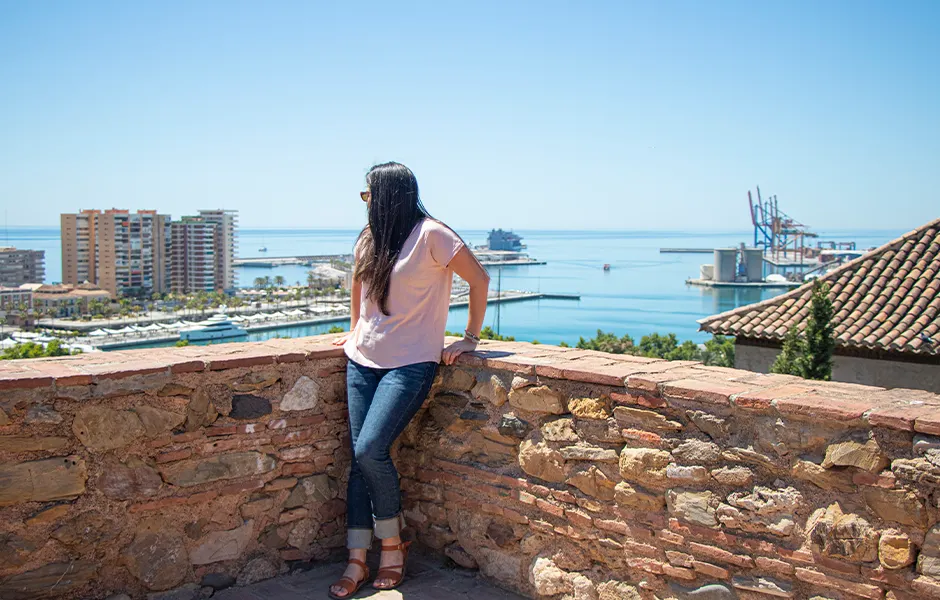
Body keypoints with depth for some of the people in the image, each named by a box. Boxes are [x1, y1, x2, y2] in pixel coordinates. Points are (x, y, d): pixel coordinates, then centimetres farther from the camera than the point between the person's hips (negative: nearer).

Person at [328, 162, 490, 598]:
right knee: (361, 457, 1)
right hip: (363, 360, 7)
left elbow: (479, 278, -8)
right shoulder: (369, 239, 11)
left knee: (370, 450, -19)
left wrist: (470, 339, -6)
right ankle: (356, 563, 8)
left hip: (410, 362, -6)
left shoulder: (429, 234, -10)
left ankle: (392, 543, 4)